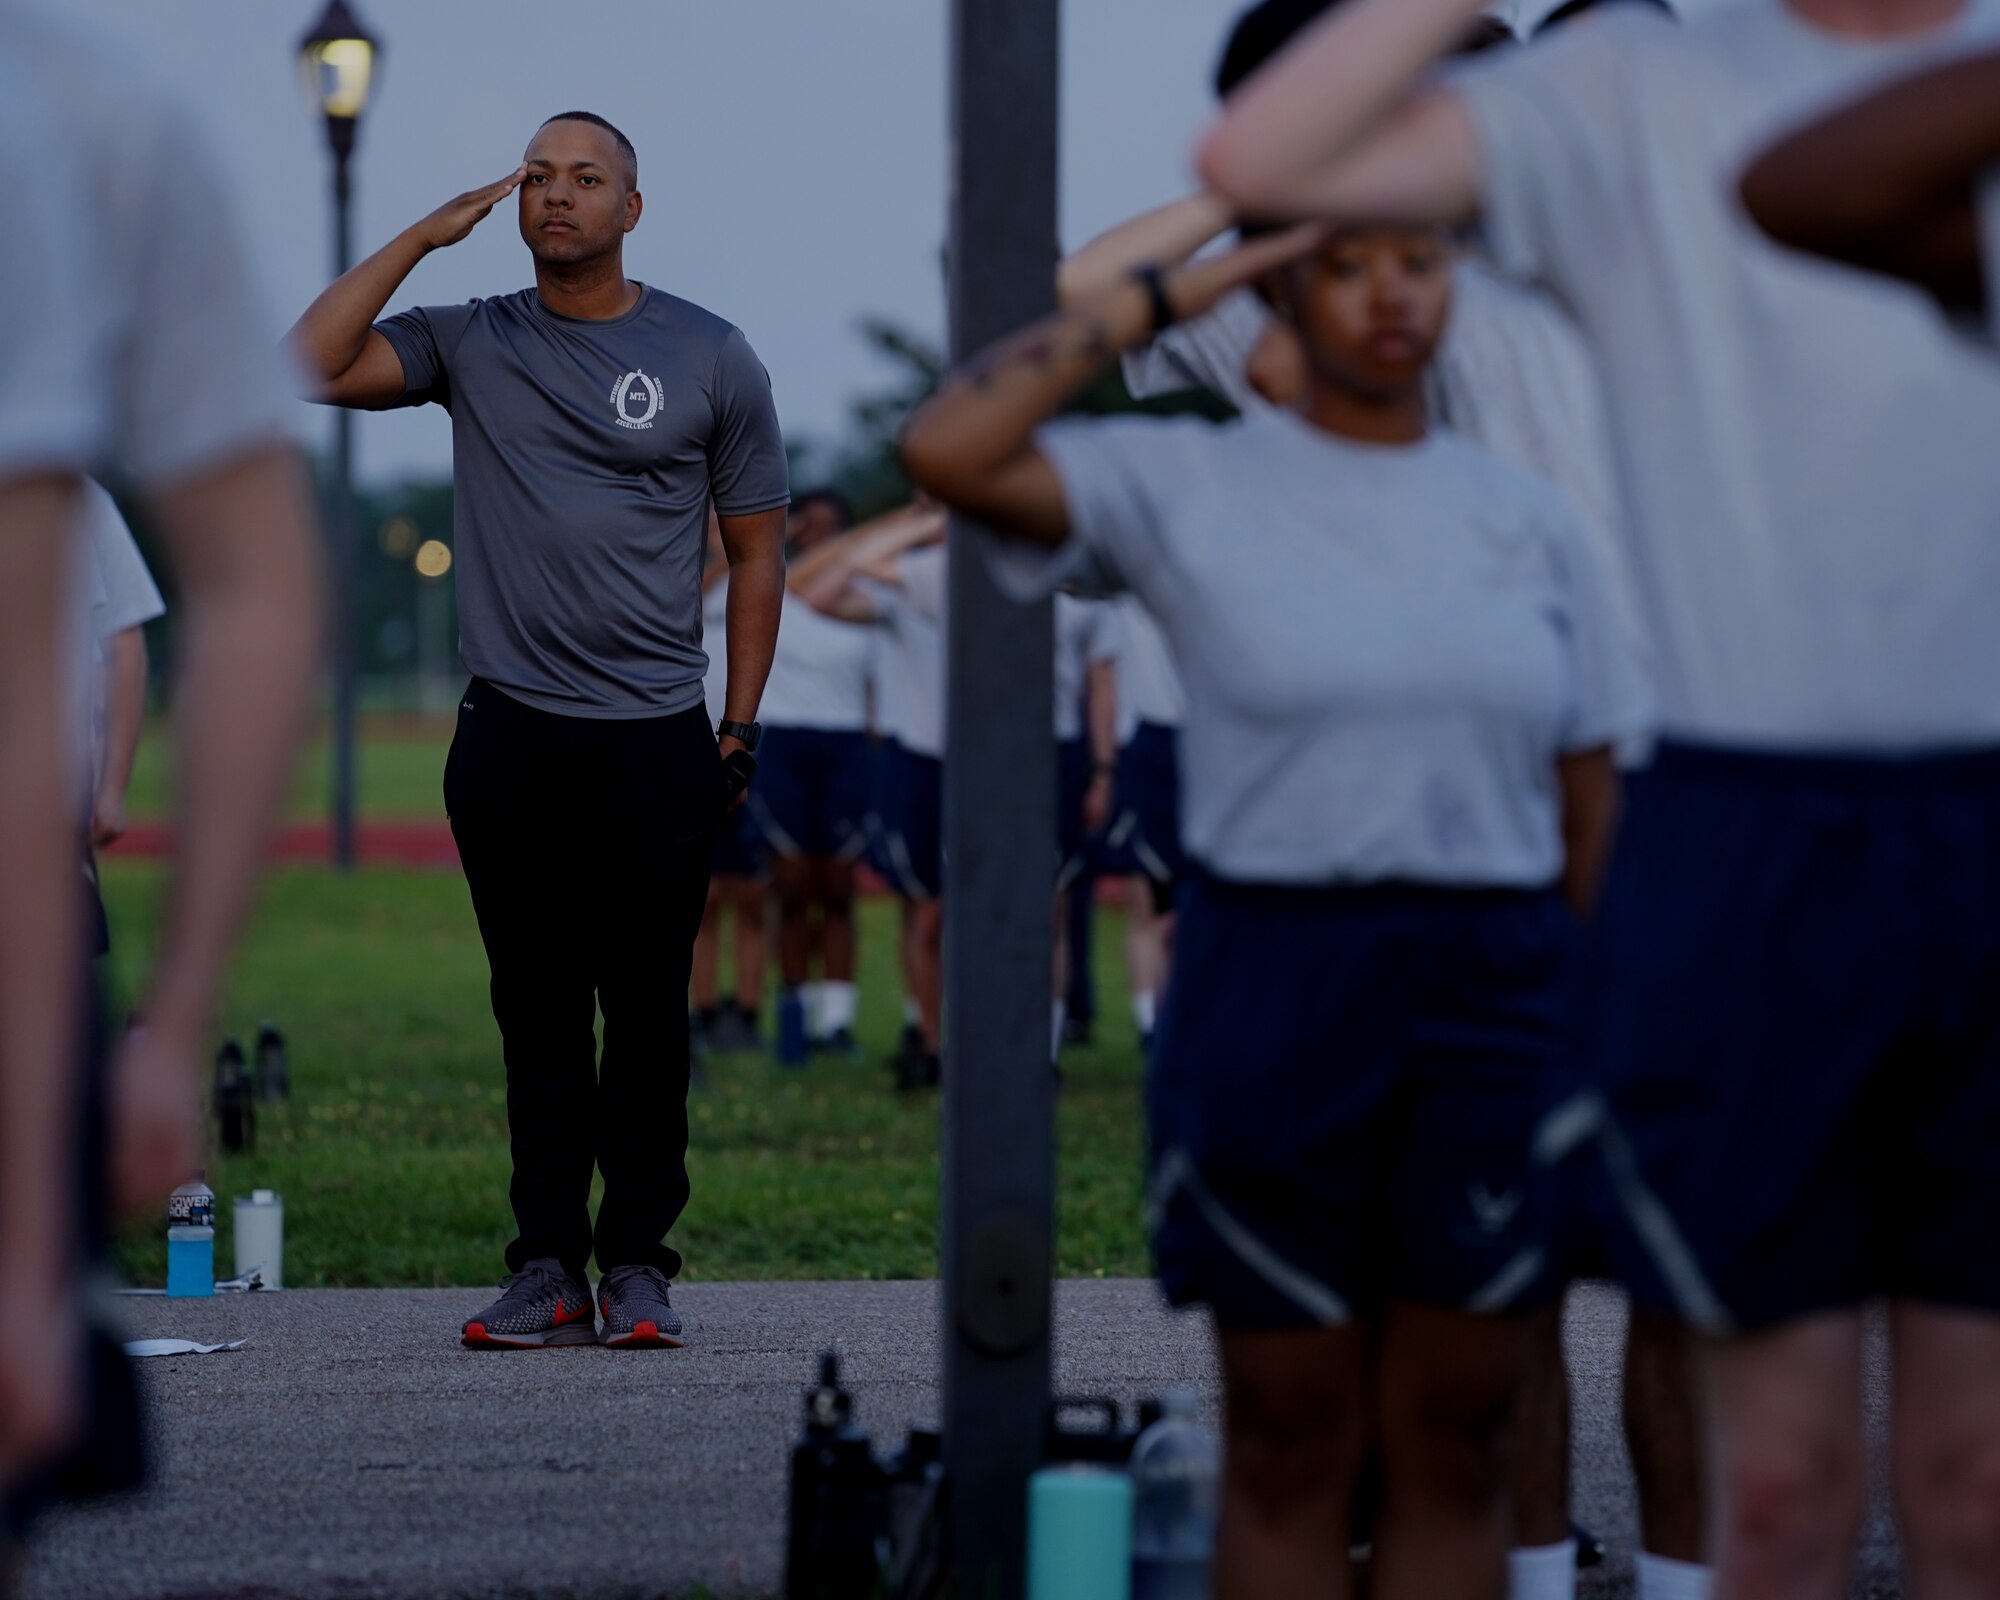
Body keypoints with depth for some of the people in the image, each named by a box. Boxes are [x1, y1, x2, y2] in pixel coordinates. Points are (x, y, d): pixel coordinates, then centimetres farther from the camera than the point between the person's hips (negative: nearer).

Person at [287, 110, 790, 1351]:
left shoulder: (710, 358, 6)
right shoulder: (471, 343, 8)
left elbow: (757, 549, 10)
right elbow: (313, 365, -6)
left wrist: (739, 731, 4)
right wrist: (422, 238, -5)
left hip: (656, 745, -1)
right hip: (510, 738, 1)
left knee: (648, 1017, 0)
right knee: (538, 1018, 3)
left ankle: (639, 1265, 6)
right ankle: (547, 1268, 6)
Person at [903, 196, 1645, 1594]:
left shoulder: (1528, 521, 8)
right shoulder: (1190, 488, -1)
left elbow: (1591, 795, 10)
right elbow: (947, 451, -15)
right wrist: (1166, 296, -10)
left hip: (1493, 998, 3)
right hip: (1274, 990, -3)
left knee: (1456, 1431, 6)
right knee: (1288, 1439, 5)